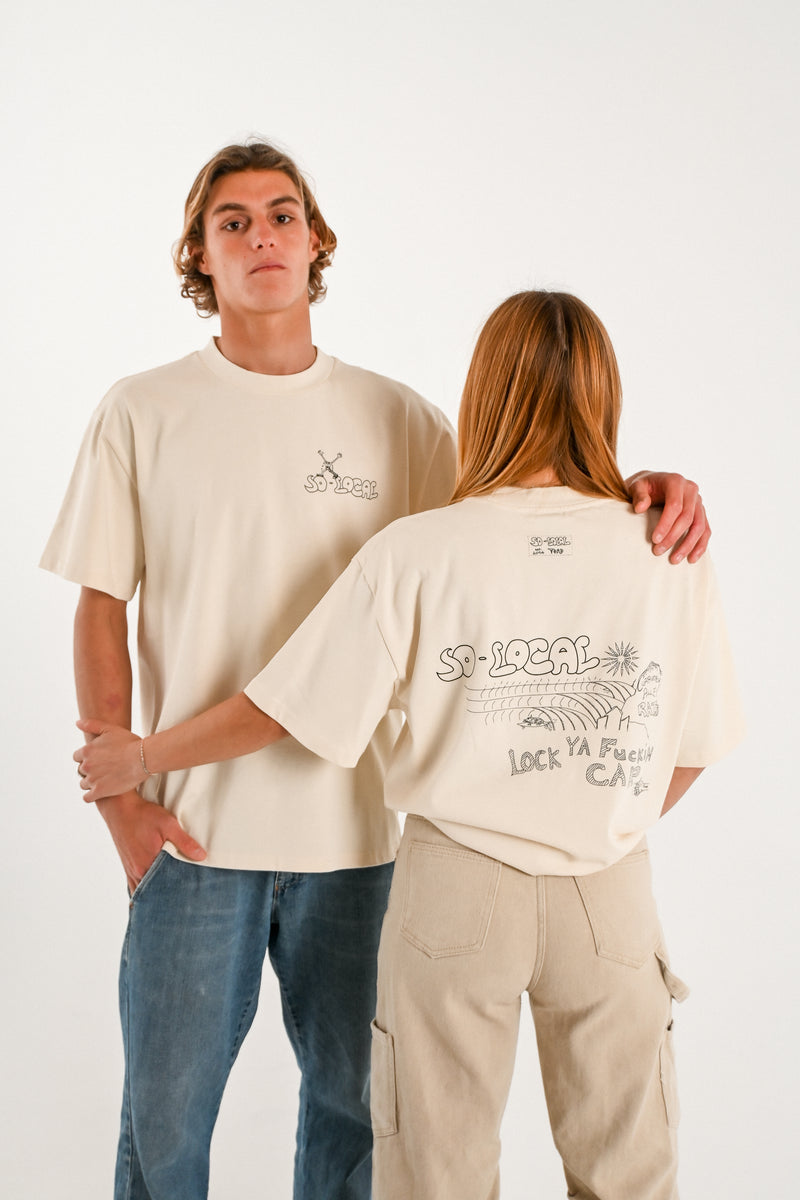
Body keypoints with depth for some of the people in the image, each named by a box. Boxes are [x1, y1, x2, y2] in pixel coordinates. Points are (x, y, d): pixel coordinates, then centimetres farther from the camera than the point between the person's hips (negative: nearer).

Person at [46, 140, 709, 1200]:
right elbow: (100, 613, 1)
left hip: (357, 827, 2)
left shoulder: (392, 416, 5)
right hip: (194, 829, -2)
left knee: (349, 1096, 16)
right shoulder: (141, 415, 0)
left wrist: (639, 489, -12)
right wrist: (119, 796, -6)